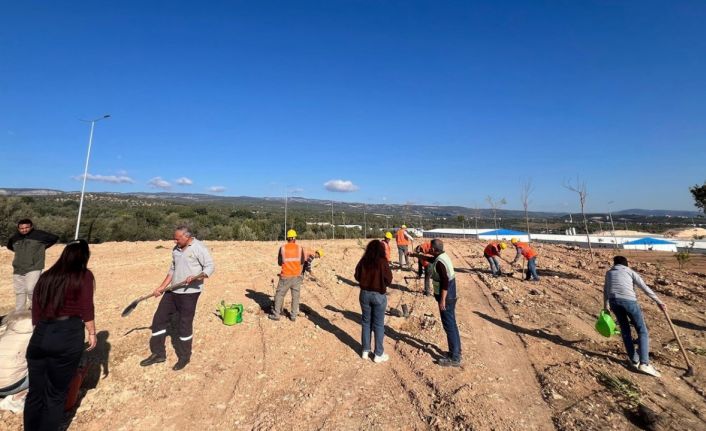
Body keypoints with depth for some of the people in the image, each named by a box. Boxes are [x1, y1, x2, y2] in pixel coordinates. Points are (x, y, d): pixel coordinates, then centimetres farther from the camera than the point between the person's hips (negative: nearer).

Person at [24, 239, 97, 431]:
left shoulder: (46, 276, 12)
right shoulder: (84, 275, -4)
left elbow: (36, 308, 14)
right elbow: (86, 308, -8)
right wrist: (92, 333, 3)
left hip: (39, 336, 5)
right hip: (68, 336, -5)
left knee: (35, 393, 18)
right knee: (55, 394, 11)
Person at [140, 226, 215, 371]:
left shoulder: (199, 248, -14)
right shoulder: (176, 249, 10)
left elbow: (210, 266, -16)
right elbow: (172, 270, 18)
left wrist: (197, 277, -32)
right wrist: (162, 287, 12)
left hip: (189, 293, -8)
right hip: (173, 291, 8)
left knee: (184, 326, 2)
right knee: (159, 319, 12)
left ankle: (184, 357, 22)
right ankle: (158, 353, 29)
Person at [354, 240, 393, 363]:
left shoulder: (363, 261, -7)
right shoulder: (383, 262, -16)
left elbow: (357, 277, 4)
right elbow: (389, 280, -9)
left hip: (365, 294, 3)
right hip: (379, 295, -3)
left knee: (366, 322, 17)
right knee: (378, 325, 8)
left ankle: (365, 351, 27)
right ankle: (378, 354, 18)